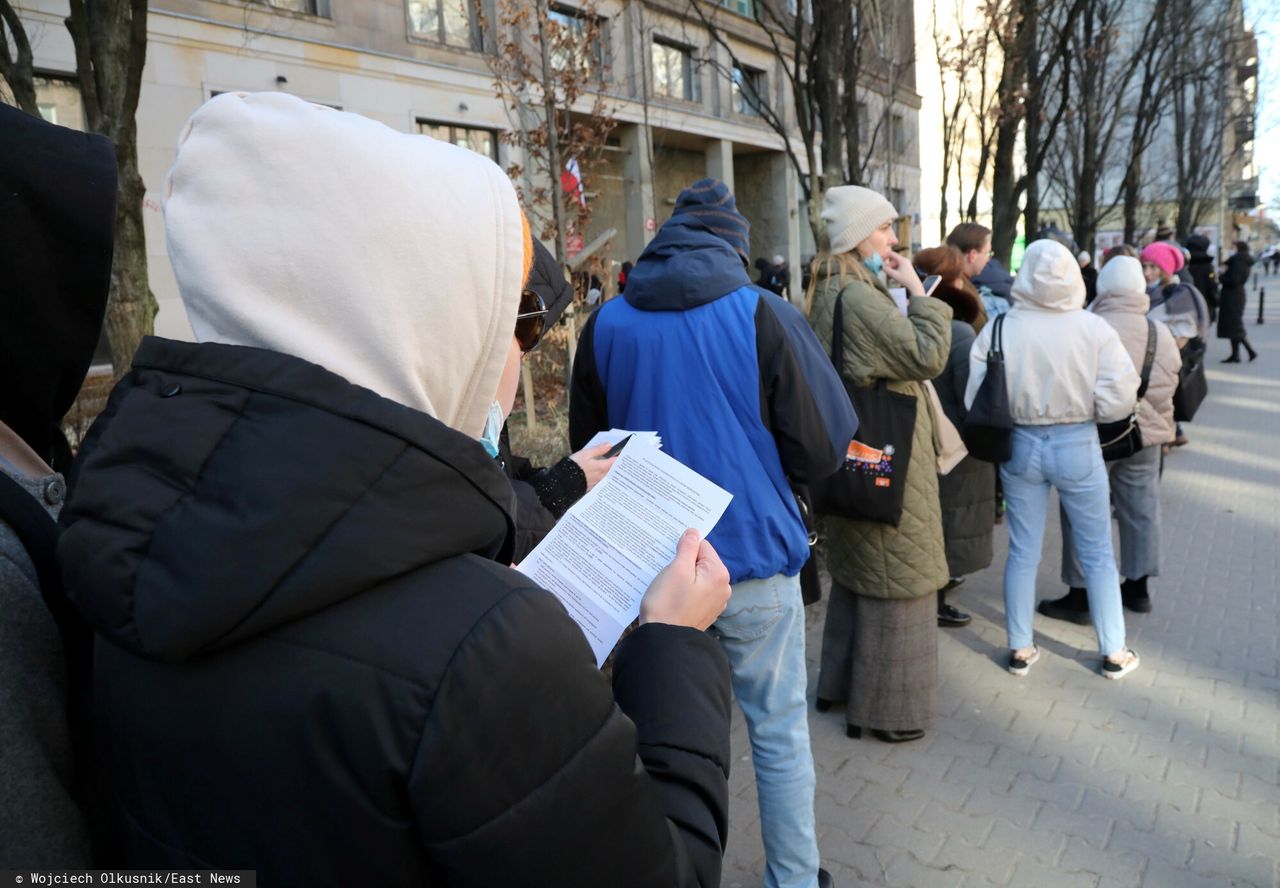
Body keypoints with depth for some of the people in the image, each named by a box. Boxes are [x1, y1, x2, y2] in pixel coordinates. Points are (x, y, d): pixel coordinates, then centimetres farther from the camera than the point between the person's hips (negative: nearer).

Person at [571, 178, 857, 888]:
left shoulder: (606, 324, -1)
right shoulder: (763, 315, -9)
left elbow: (588, 449, 8)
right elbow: (820, 454, -9)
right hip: (754, 563, -3)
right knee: (779, 733, 13)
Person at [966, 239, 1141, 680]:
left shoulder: (998, 330, -12)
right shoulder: (1094, 328, -13)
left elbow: (976, 402, -12)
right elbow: (1118, 400, -14)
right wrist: (1082, 406, 6)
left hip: (1020, 446, 1)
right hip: (1077, 447, -1)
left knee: (1022, 551, 14)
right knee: (1097, 553, 16)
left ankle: (1020, 650, 25)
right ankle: (1114, 653, 29)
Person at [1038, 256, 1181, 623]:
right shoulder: (1161, 332, 2)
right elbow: (1168, 386, 9)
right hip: (1146, 433, 6)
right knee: (1141, 511, 15)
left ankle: (1080, 596, 8)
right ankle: (1138, 587, 27)